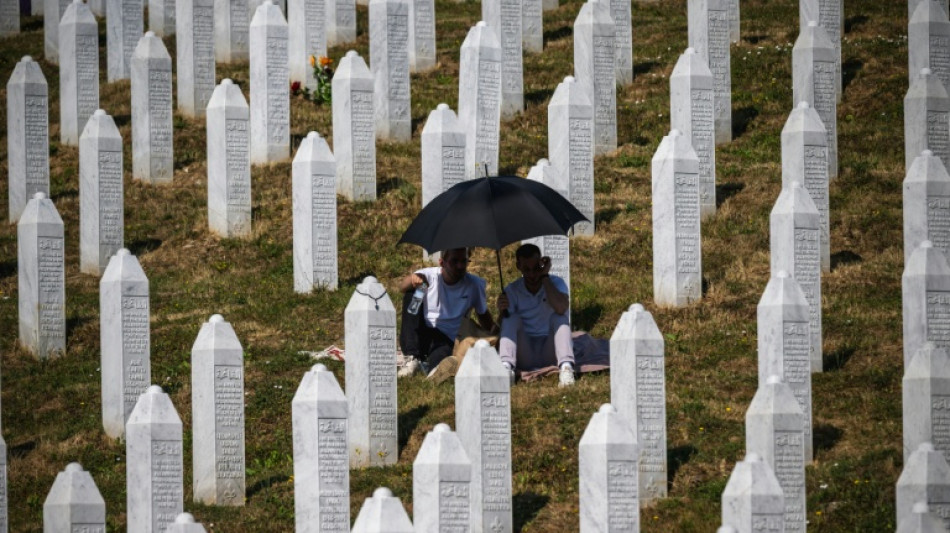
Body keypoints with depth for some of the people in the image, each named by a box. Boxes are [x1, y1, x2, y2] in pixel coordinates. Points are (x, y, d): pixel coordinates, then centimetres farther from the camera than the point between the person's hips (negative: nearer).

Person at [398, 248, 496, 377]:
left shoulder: (474, 285, 1)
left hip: (446, 343, -3)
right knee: (411, 293, -22)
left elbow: (484, 317, 12)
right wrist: (412, 279, -44)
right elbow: (402, 286, -21)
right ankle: (412, 359, -22)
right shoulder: (429, 275, -3)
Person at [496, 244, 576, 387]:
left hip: (550, 354, -1)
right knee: (512, 318, -18)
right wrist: (502, 312, -25)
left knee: (559, 317, -23)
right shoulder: (512, 291, 1)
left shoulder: (555, 283, -3)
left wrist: (544, 277, -20)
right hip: (525, 357, 1)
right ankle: (506, 368, -39)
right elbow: (503, 326, -3)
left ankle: (566, 367, -43)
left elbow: (561, 308, -26)